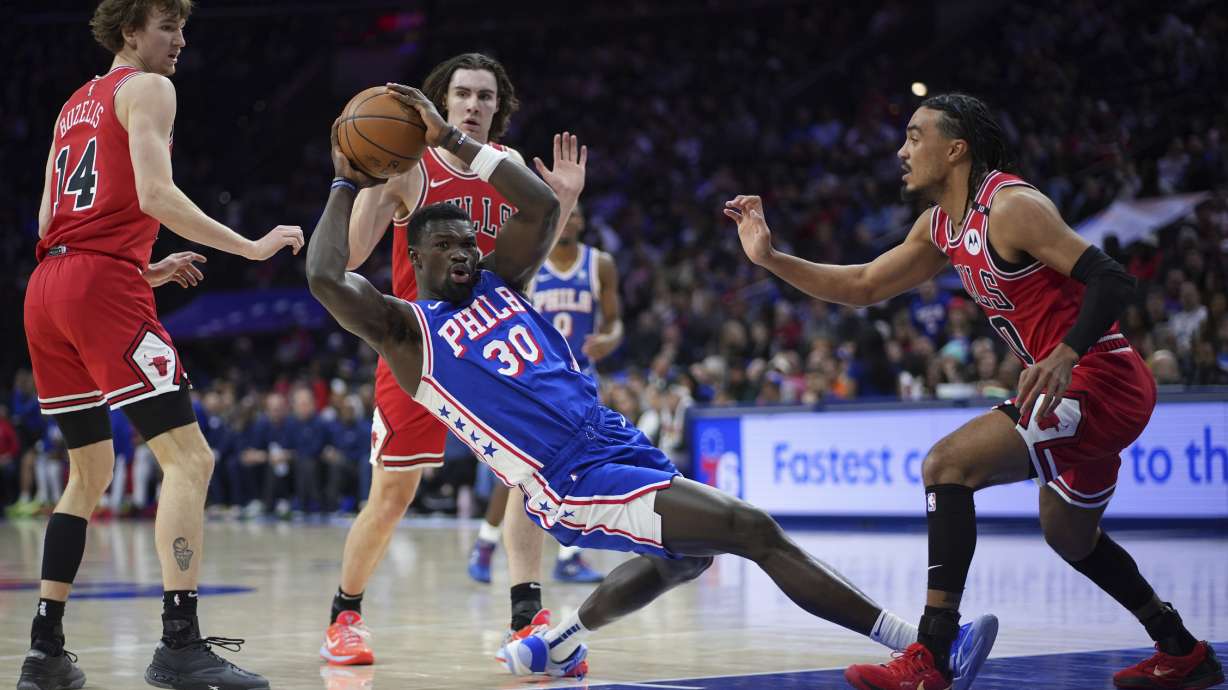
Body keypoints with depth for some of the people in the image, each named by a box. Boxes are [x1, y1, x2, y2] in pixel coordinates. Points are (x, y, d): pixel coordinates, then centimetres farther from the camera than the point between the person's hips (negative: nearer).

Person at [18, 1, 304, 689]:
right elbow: (155, 194, -14)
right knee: (189, 457, -12)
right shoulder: (145, 89, 1)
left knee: (91, 472, 18)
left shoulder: (76, 104, 26)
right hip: (104, 286, -9)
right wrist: (252, 247, -11)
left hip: (47, 289, 9)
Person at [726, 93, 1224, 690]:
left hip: (1100, 380, -11)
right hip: (1078, 388, 11)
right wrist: (770, 258, 10)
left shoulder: (1011, 207, -17)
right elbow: (863, 287, 19)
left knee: (948, 464, -20)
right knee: (1069, 535, 27)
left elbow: (1111, 280, -23)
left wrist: (1062, 357, -37)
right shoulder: (941, 226, 11)